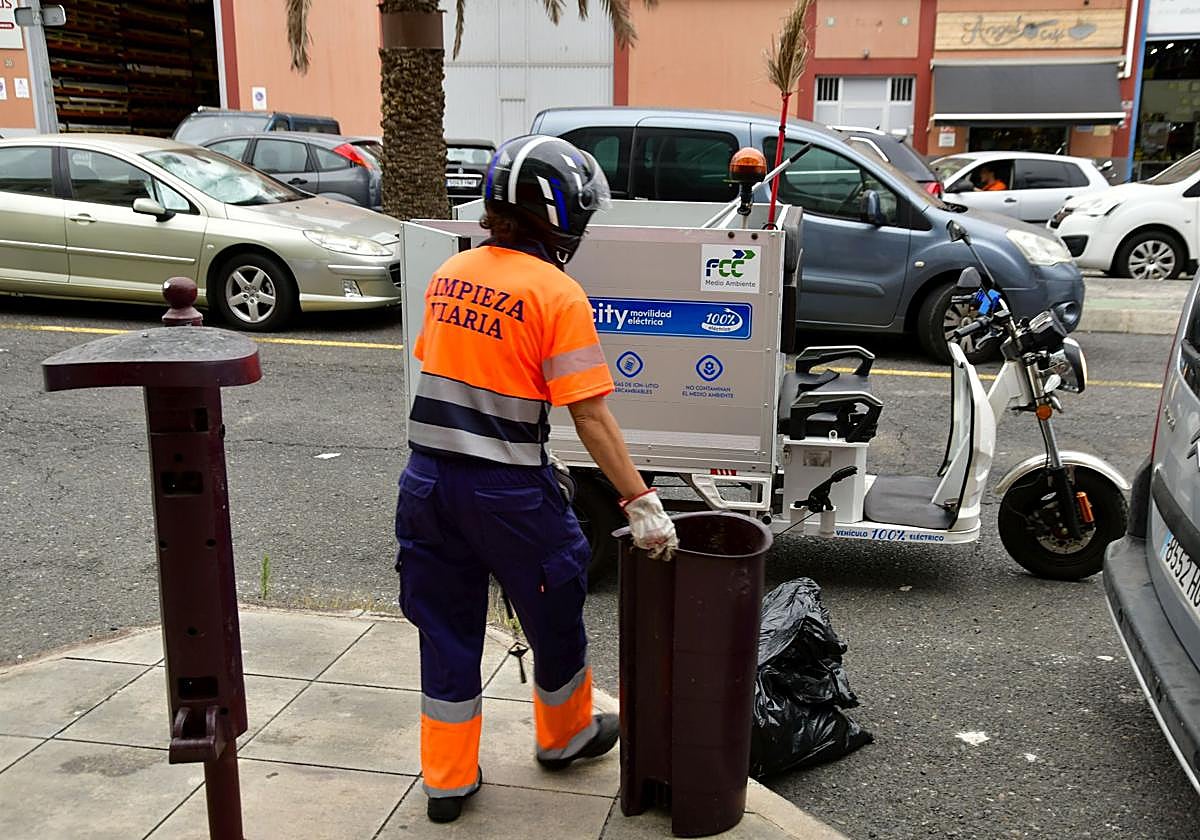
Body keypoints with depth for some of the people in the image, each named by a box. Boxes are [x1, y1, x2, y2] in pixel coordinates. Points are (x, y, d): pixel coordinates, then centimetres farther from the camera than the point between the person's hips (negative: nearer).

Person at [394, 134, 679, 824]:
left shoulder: (451, 273, 6)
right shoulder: (557, 294, -14)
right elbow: (590, 414, -19)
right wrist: (641, 503, -16)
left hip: (429, 477, 6)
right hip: (508, 490, -6)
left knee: (447, 626, 16)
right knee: (554, 617, 19)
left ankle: (449, 779, 26)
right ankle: (565, 735, 41)